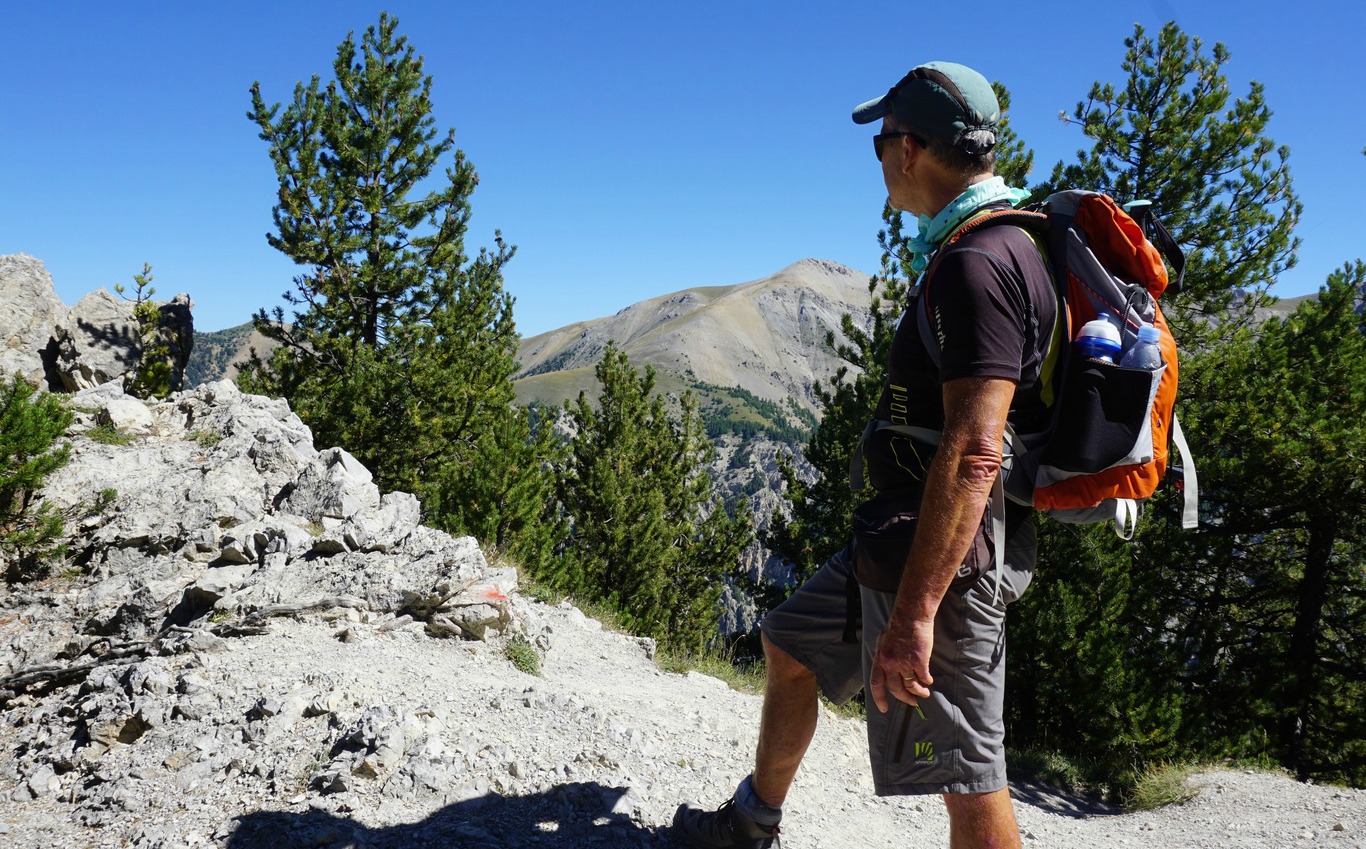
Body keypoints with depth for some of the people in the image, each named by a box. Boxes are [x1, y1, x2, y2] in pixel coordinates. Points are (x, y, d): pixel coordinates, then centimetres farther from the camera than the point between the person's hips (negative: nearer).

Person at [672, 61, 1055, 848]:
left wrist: (913, 613, -30)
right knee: (790, 644, 23)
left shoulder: (978, 264, -20)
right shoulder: (986, 249, 13)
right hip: (898, 537, 11)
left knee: (968, 777, -2)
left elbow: (974, 453, -29)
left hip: (946, 556, -11)